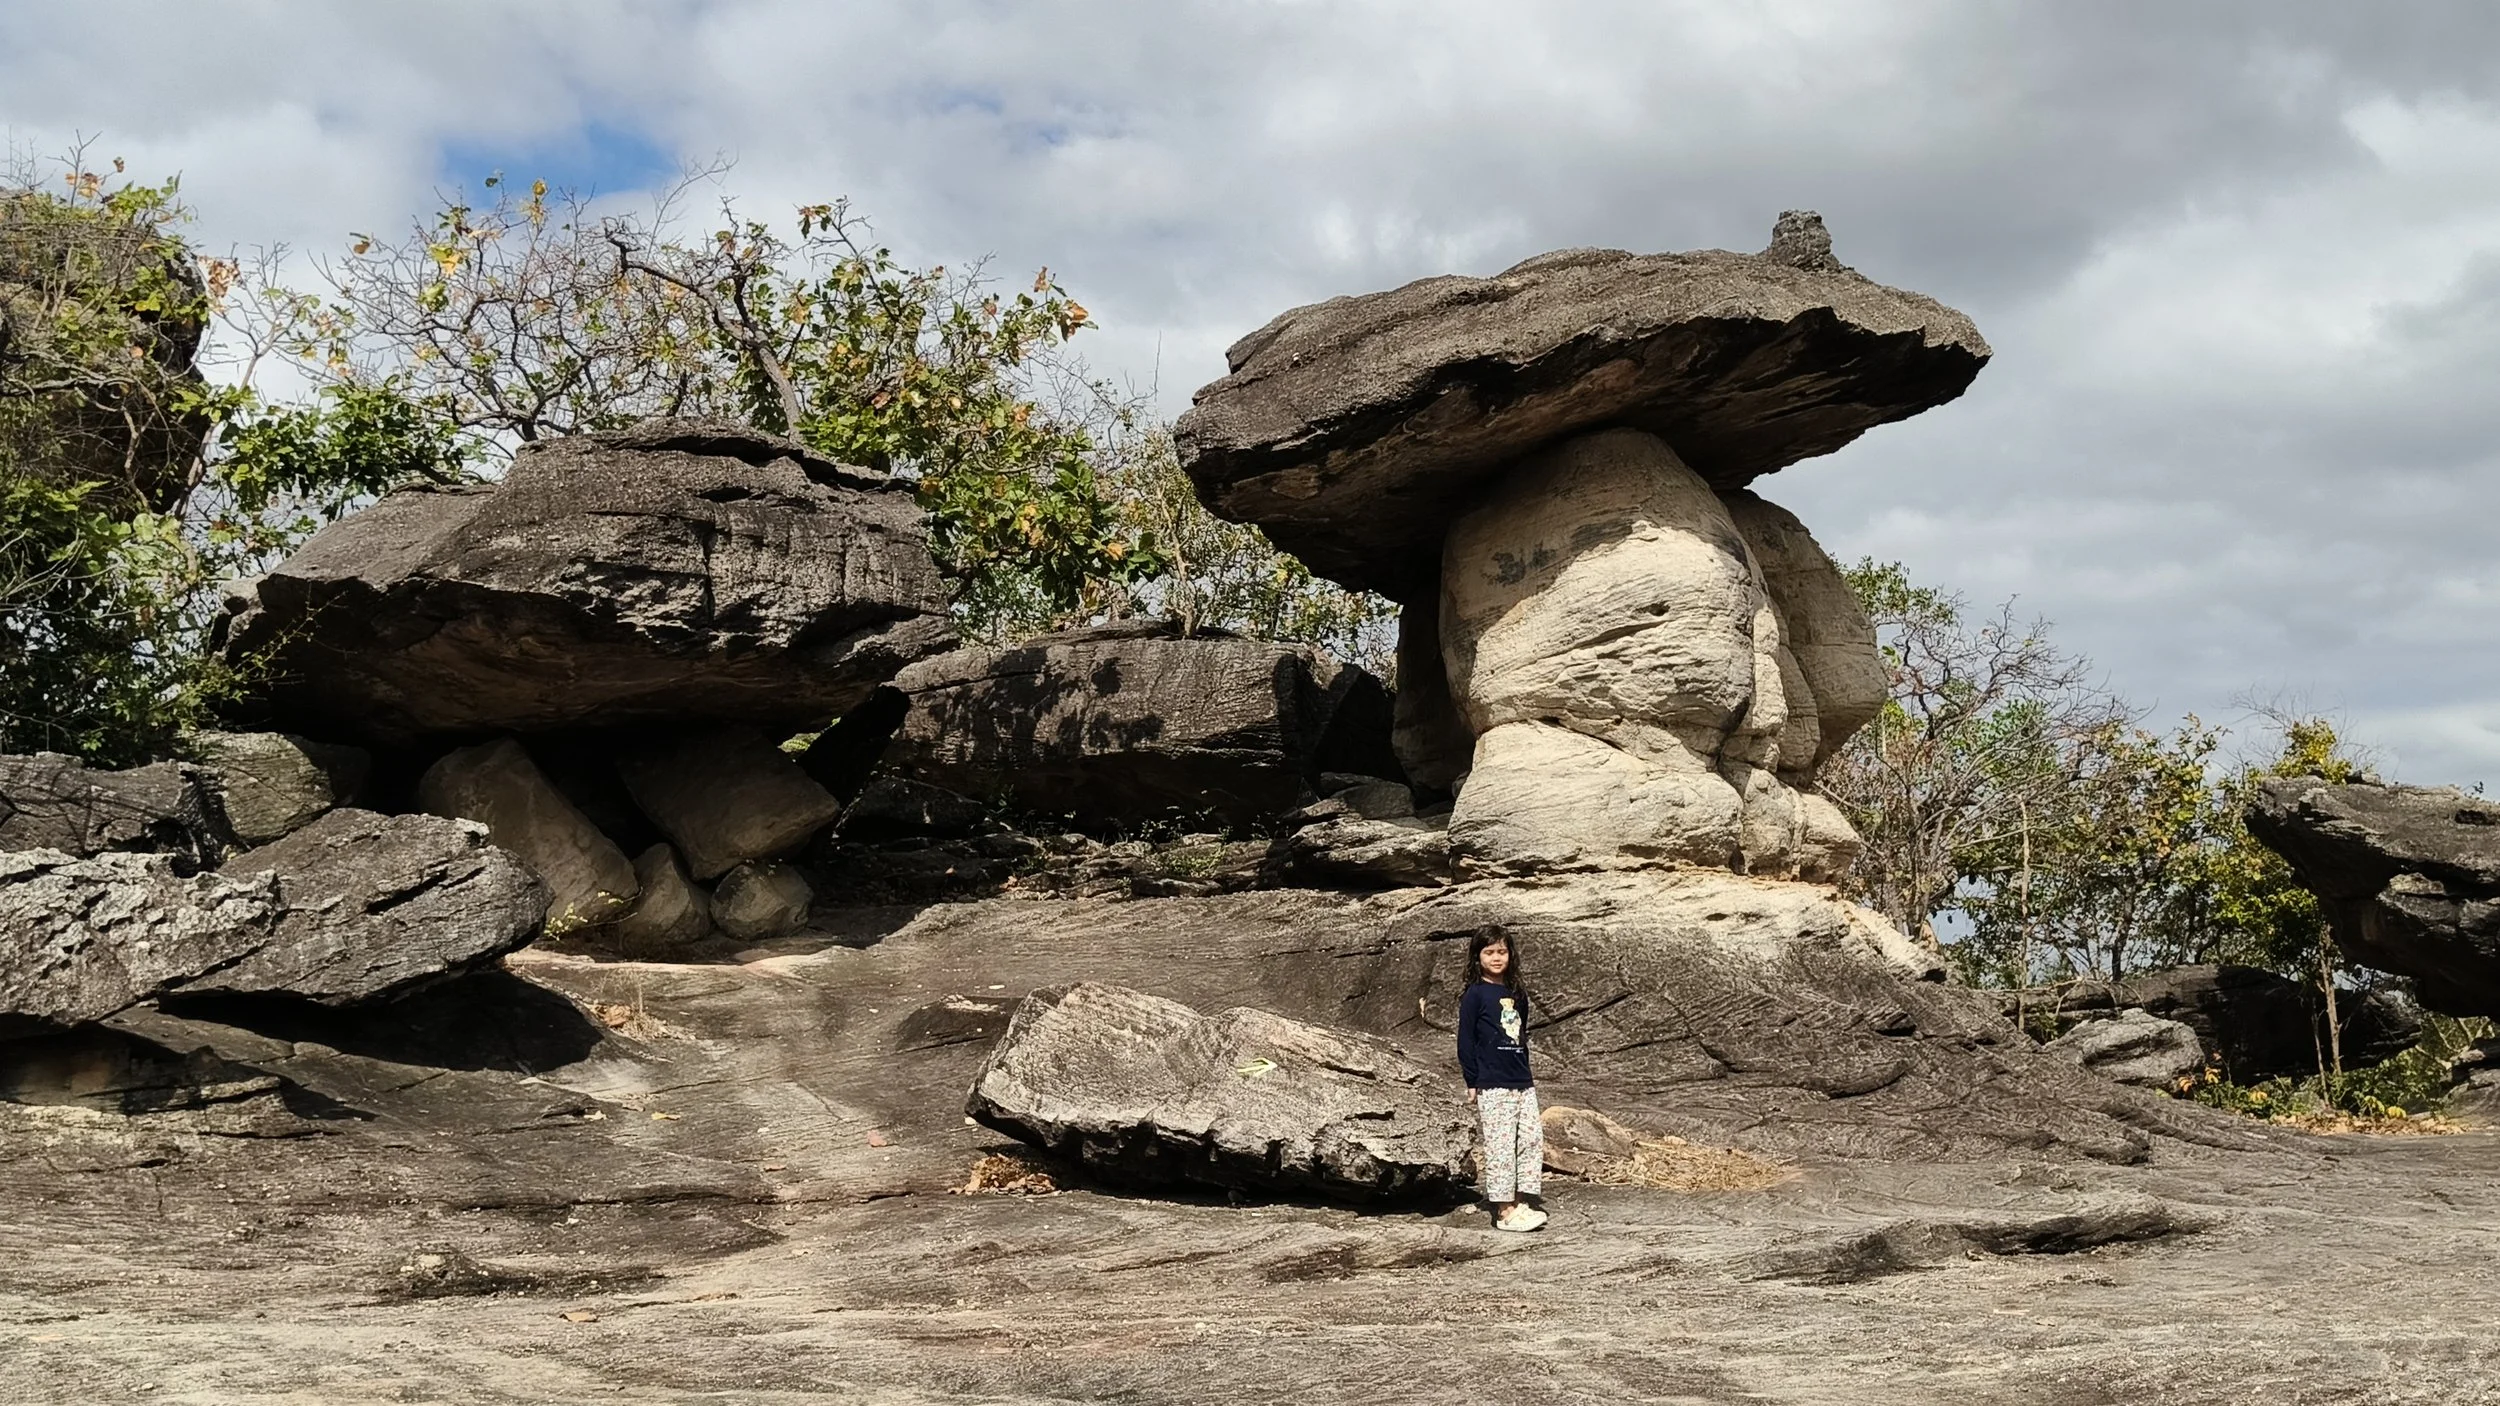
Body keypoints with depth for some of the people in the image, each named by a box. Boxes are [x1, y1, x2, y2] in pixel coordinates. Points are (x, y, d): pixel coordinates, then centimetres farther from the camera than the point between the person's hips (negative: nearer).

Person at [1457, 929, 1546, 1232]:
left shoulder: (1517, 994, 14)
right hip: (1492, 1085, -7)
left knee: (1533, 1139, 3)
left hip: (1522, 1083, 7)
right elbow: (1465, 1041, -6)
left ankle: (1521, 1203, 11)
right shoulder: (1475, 995, -5)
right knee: (1500, 1145, -5)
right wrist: (1472, 1082, -8)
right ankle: (1503, 1210, 0)